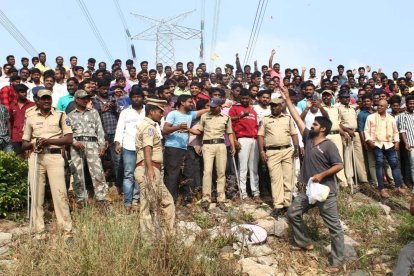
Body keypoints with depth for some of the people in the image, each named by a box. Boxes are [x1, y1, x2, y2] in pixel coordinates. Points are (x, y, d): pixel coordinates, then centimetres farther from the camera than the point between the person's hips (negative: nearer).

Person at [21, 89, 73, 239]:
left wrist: (49, 141, -12)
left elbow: (69, 139, 0)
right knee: (37, 194, 3)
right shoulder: (30, 118, 13)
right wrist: (33, 144, -9)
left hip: (54, 156, -2)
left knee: (59, 193, -6)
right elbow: (24, 144, 14)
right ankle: (39, 231, 10)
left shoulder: (60, 115, 7)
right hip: (36, 157, 3)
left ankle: (67, 230, -2)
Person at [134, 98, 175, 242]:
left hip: (153, 171, 10)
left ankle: (167, 234, 17)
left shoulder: (148, 125, 22)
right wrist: (150, 169, -35)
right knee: (150, 205, -3)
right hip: (148, 170, -10)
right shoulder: (149, 126, -10)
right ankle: (150, 239, 4)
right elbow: (147, 149, -24)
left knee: (166, 201, 12)